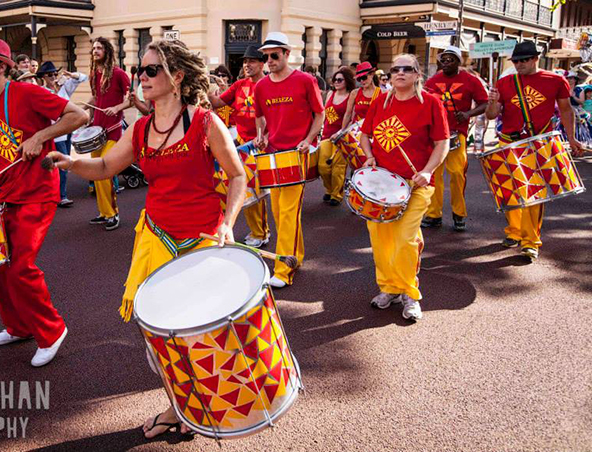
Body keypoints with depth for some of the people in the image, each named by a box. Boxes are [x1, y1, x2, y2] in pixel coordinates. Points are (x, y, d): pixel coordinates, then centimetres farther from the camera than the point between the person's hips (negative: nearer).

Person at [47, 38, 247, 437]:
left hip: (203, 240, -4)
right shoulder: (140, 130, 6)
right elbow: (106, 167, 14)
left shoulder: (205, 123, -9)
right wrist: (71, 162, -6)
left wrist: (227, 222, -16)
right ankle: (176, 405, 34)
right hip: (156, 236, 5)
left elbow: (238, 177, -4)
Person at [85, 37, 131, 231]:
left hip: (112, 129, -7)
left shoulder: (118, 74, -7)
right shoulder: (94, 74, 12)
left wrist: (117, 108, -19)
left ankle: (112, 213, 0)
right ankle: (104, 212, 19)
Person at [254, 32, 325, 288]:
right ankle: (296, 255, 28)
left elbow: (319, 114, 2)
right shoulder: (261, 86, 9)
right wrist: (260, 135, 3)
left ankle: (283, 271, -6)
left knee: (288, 210, -10)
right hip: (272, 152, 6)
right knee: (277, 209, 10)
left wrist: (308, 139, -11)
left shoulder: (305, 81, -4)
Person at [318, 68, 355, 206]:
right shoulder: (331, 94, 13)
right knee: (322, 167, 0)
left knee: (338, 168, -2)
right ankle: (329, 190, 24)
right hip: (326, 135, 5)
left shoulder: (351, 97, -4)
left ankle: (336, 195, 15)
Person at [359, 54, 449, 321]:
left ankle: (409, 294, 8)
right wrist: (370, 157, 0)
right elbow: (365, 134, 19)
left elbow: (442, 143, -3)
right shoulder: (380, 102, 10)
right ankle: (388, 287, 24)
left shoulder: (430, 103, -2)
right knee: (378, 235, 5)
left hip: (414, 183, -4)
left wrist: (427, 171, -17)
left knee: (405, 237, -11)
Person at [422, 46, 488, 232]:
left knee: (458, 173, -7)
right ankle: (434, 215, 10)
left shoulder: (470, 81, 4)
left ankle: (459, 214, 9)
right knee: (433, 173, 0)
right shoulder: (432, 81, 12)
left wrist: (468, 114, -13)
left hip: (457, 133, -2)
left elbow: (484, 104, 5)